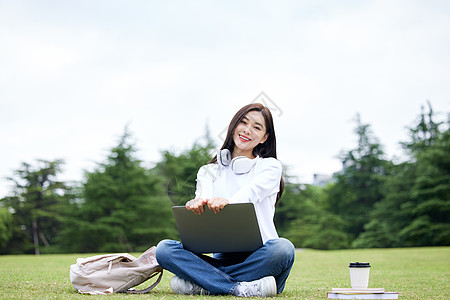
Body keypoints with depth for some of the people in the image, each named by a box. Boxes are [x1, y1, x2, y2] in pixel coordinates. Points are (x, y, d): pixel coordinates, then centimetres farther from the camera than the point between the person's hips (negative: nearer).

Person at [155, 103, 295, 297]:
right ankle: (239, 288, -33)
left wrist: (228, 201, -39)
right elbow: (204, 196, -6)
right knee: (164, 249, -21)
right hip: (221, 258, 2)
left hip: (259, 259, -2)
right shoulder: (209, 171, 16)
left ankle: (203, 285, -28)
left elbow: (252, 192, -14)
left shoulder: (270, 166, 9)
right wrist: (198, 202, -34)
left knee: (282, 248, -37)